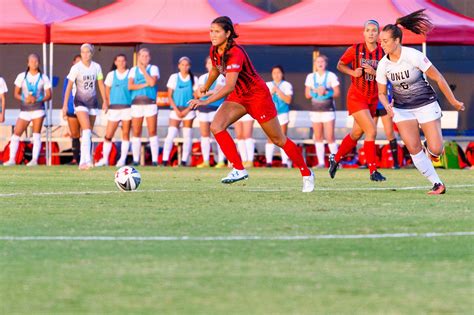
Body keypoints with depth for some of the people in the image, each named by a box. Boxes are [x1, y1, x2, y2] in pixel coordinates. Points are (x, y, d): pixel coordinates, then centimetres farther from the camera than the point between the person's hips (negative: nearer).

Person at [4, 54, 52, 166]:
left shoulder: (43, 78, 3)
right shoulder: (21, 77, 7)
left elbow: (48, 96, 4)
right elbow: (16, 94, 9)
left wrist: (37, 99, -15)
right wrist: (24, 99, -12)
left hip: (38, 108, -2)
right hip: (25, 109, 2)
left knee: (36, 135, -7)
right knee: (16, 134, -4)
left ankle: (34, 159, -8)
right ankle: (11, 159, -1)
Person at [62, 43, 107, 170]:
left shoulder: (96, 67, 1)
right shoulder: (76, 68, -9)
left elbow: (101, 85, 10)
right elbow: (69, 87, -8)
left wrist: (105, 101, 7)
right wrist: (65, 105, -11)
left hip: (93, 101, 4)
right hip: (80, 102, -4)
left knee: (89, 133, 6)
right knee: (87, 130, -20)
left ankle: (83, 162, 13)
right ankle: (87, 160, -27)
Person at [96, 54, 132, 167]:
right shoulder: (111, 75, 10)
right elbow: (107, 91, 14)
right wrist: (109, 104, 5)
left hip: (127, 107, -2)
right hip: (114, 108, 2)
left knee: (126, 134, -1)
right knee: (108, 135, -2)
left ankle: (122, 159, 3)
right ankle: (104, 159, 5)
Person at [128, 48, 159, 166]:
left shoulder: (153, 68, 7)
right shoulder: (134, 70, 13)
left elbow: (152, 82, -10)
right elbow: (130, 86, 0)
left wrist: (143, 69, -3)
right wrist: (145, 85, -8)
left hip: (150, 102, -2)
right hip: (136, 103, 2)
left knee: (152, 132, -6)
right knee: (136, 133, 1)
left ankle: (155, 159, -7)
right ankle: (136, 160, 4)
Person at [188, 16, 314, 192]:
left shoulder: (235, 54, -31)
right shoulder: (214, 51, -6)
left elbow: (229, 86, -41)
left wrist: (206, 102, -46)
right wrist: (205, 87, 11)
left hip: (257, 95, -7)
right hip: (238, 97, 7)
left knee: (278, 140, 3)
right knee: (216, 126, -17)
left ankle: (307, 174, 21)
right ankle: (239, 169, -12)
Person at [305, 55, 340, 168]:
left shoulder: (331, 76, 0)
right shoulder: (310, 77, 9)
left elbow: (337, 93, -2)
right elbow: (307, 94, 8)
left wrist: (326, 92, -16)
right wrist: (315, 91, -10)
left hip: (328, 109, -4)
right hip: (315, 110, 4)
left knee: (330, 137, -9)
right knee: (318, 137, 3)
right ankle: (321, 162, 6)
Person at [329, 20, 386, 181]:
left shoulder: (382, 52, -3)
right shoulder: (355, 50, -7)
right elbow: (340, 65, 5)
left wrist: (374, 72, -18)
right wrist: (353, 72, -13)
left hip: (373, 99, 4)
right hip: (356, 97, -4)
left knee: (356, 134, 14)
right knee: (371, 131, -16)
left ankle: (335, 159, 37)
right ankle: (373, 171, -10)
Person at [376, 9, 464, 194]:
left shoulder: (414, 56, -21)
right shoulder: (383, 65, -9)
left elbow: (438, 78, -12)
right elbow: (381, 92, 5)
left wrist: (453, 101, -7)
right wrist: (387, 106, -18)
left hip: (426, 105, -3)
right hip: (402, 109, 3)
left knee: (435, 150, -10)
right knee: (413, 149, -11)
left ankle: (433, 149, 28)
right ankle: (437, 185, 1)